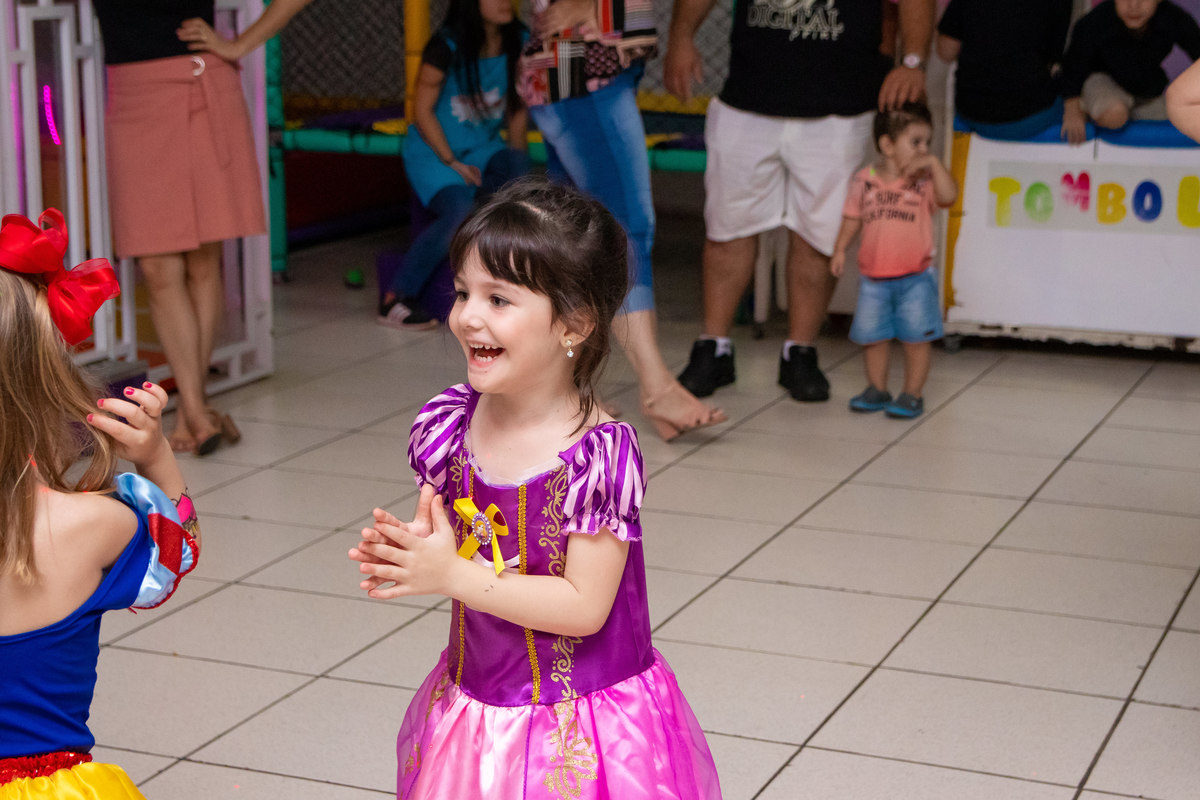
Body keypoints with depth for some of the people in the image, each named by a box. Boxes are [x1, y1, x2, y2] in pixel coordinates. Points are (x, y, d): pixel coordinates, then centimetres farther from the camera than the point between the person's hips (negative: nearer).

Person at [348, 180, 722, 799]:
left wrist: (452, 574, -25)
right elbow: (436, 531, 7)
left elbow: (584, 606, -22)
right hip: (471, 696, 5)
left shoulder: (600, 455, -22)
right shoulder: (452, 423, -5)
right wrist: (399, 550, -16)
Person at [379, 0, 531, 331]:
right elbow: (422, 110, -11)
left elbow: (518, 105, 10)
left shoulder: (518, 42, -2)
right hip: (433, 151, -5)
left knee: (516, 168, -29)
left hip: (482, 148, 5)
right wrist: (453, 163, -14)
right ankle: (395, 298, -18)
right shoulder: (447, 47, -17)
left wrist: (516, 162, 0)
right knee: (460, 214, -29)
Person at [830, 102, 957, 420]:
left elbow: (949, 196, -23)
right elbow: (853, 216, 9)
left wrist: (934, 163, -24)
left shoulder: (924, 180, -5)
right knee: (872, 335, 10)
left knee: (917, 337, 2)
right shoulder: (865, 179, 0)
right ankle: (877, 389, 25)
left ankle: (912, 394, 13)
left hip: (915, 278, -2)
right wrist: (840, 249, 2)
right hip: (874, 277, 2)